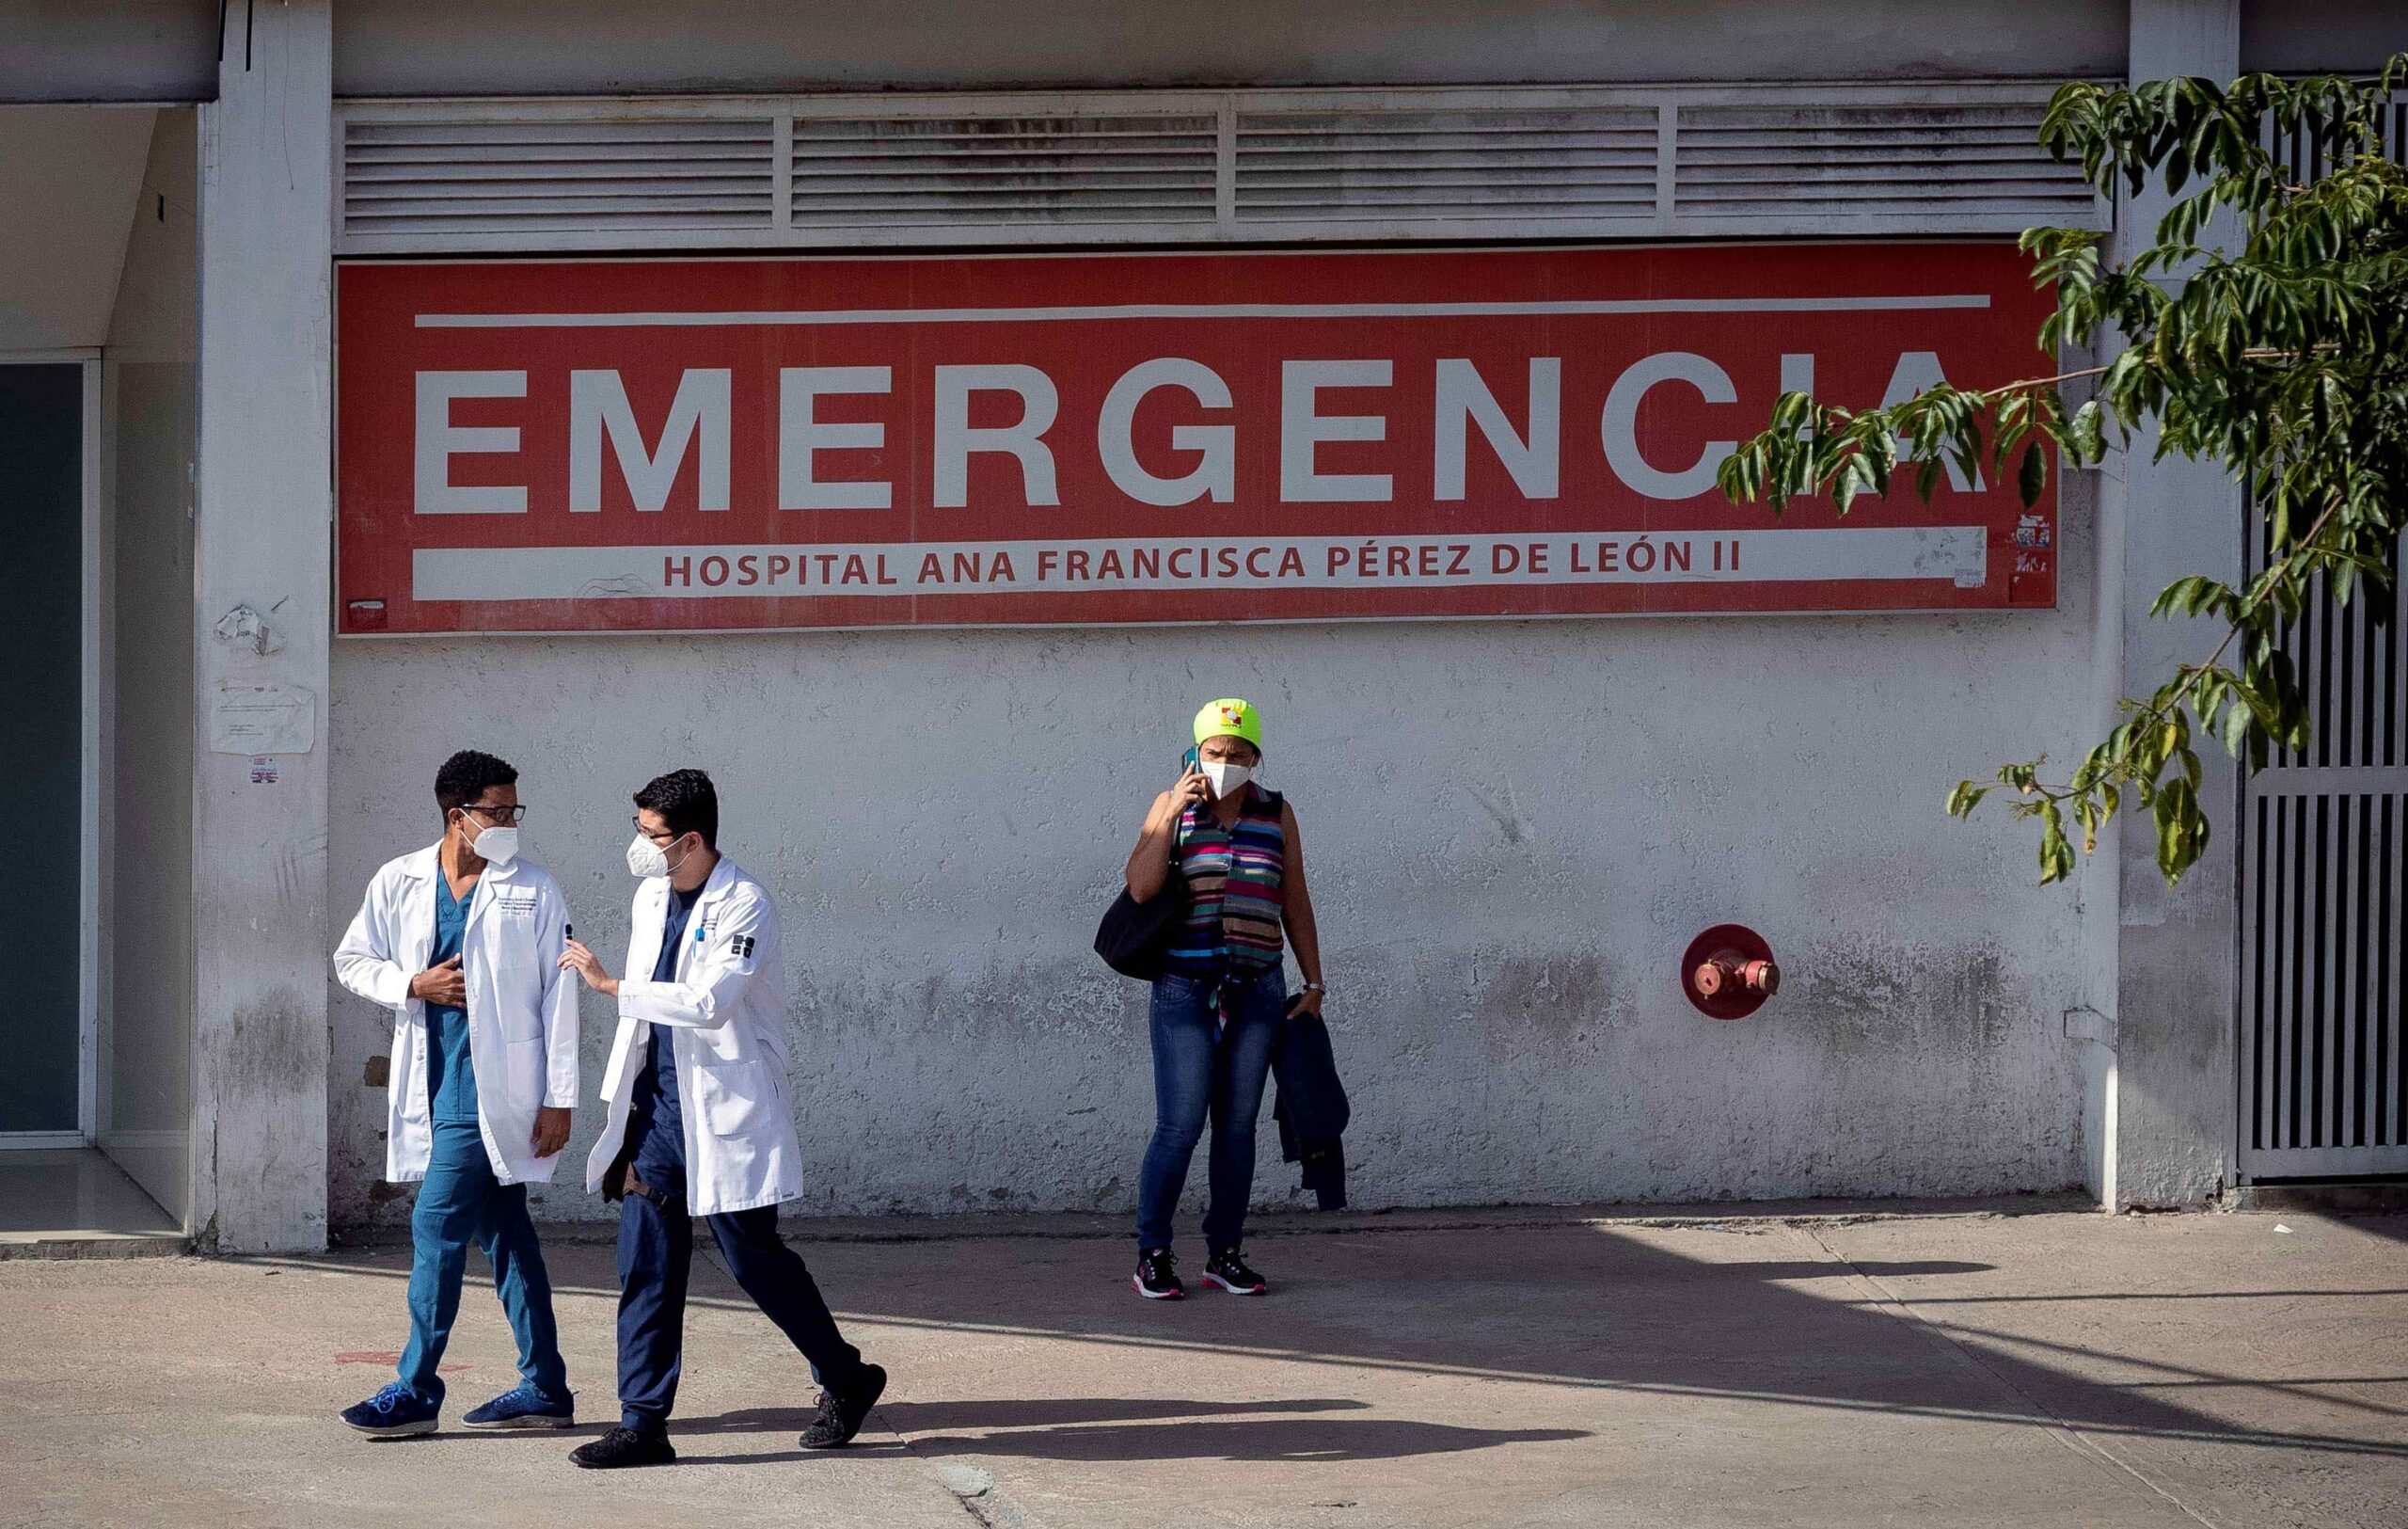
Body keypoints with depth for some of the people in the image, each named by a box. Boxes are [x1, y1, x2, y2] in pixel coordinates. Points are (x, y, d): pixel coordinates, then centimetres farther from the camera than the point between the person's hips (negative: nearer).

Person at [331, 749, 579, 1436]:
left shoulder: (534, 890, -3)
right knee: (503, 1231, 11)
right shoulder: (400, 882, 7)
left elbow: (558, 995, -3)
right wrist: (413, 985, -5)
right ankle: (544, 1388, 17)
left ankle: (416, 1391, -7)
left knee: (438, 1225, -10)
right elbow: (353, 960, 15)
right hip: (433, 1081, 5)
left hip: (493, 1086, -5)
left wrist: (560, 1098, -7)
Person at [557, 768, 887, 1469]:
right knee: (646, 1269, 2)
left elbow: (708, 1002, -26)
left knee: (754, 1258, 1)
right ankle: (642, 1423, 5)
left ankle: (846, 1380, 20)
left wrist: (609, 984, -23)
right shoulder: (651, 898, 10)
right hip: (657, 1108, 7)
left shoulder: (744, 907, -14)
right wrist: (624, 1104, 15)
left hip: (725, 1114, -7)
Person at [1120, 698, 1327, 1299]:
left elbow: (1295, 904, 10)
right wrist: (1173, 813, -16)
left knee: (1237, 1125, 4)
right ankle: (1152, 1256, -1)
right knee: (1180, 1126, -10)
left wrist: (1313, 984, 7)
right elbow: (1141, 888, -11)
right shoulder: (1173, 807, 0)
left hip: (1256, 990, 3)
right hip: (1185, 988, -3)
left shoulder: (1275, 814, 6)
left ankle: (1225, 1254, 11)